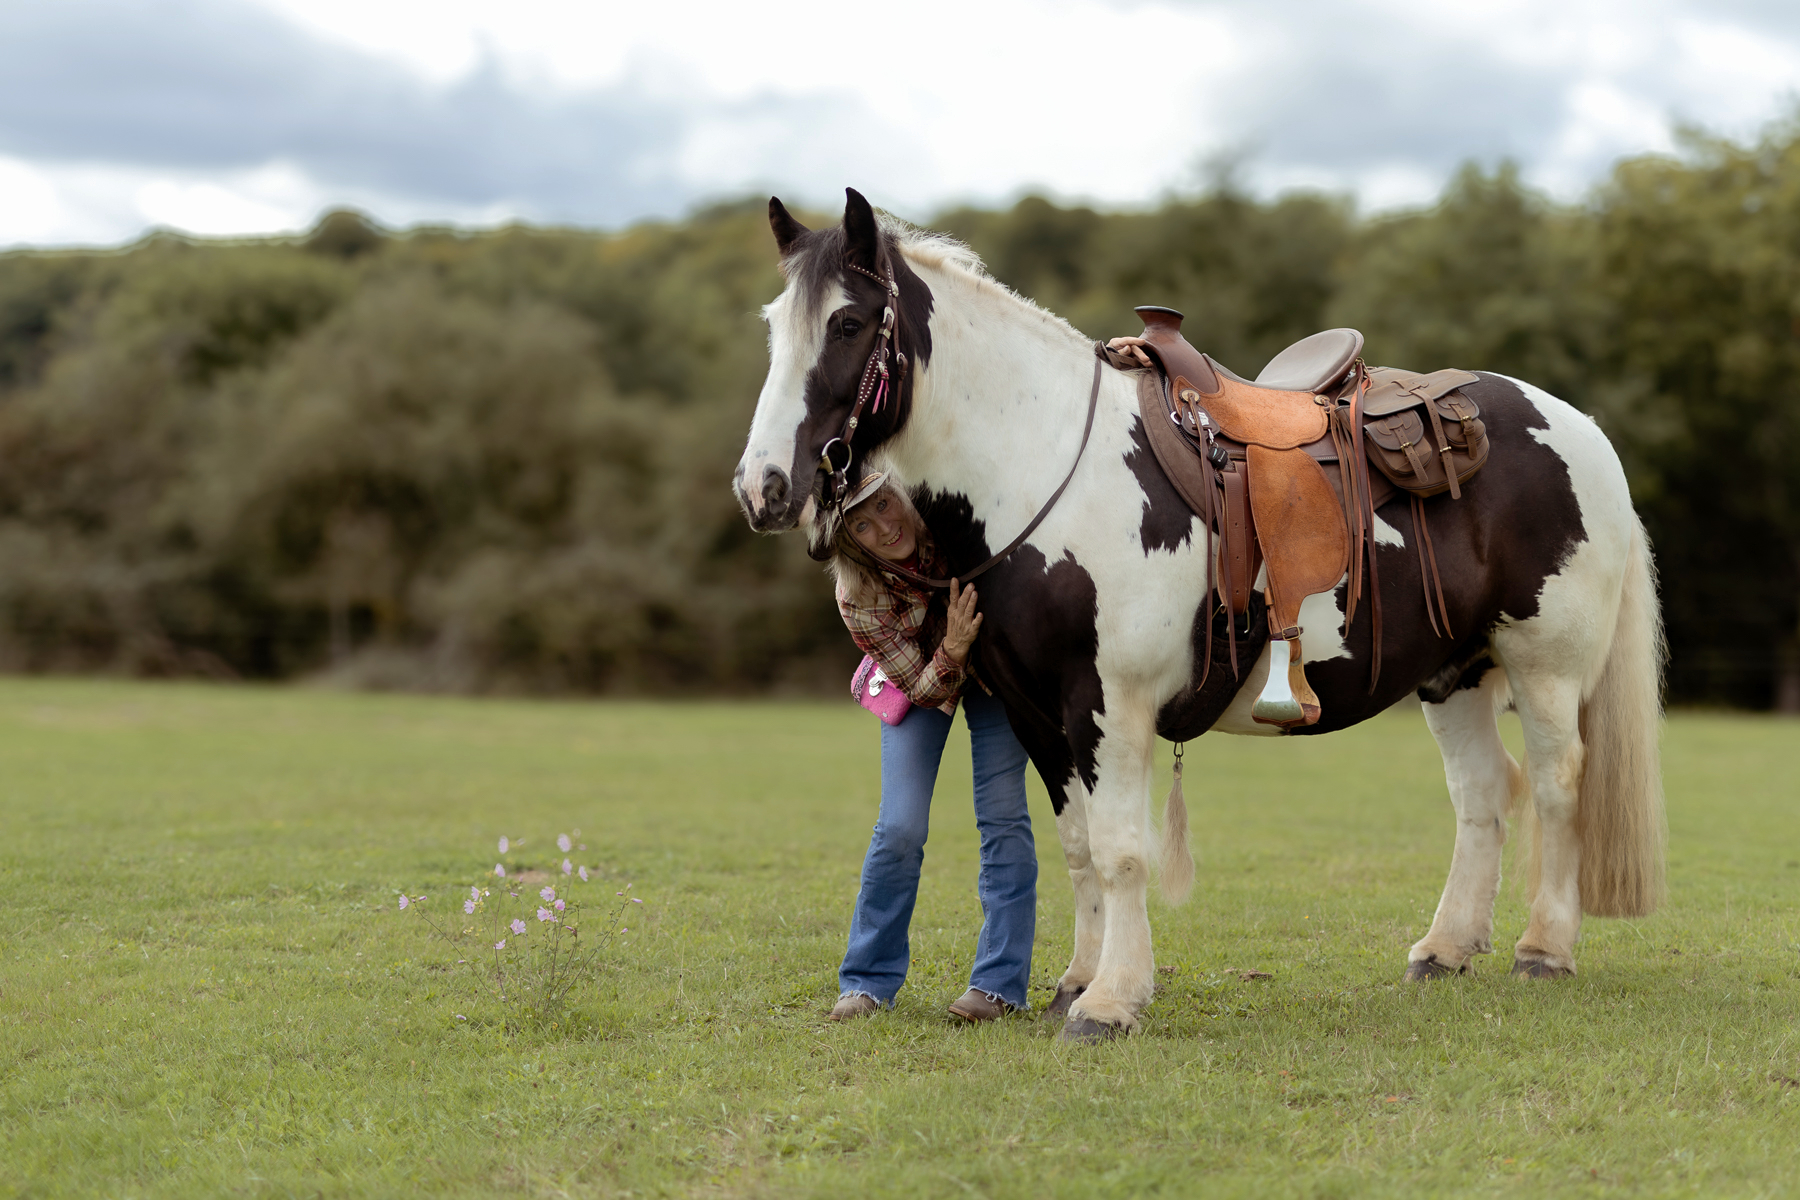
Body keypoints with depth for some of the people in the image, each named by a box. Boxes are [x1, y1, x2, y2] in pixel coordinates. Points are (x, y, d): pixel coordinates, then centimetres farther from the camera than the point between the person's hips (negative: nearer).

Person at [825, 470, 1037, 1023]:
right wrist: (952, 651, -46)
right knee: (900, 828, -10)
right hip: (921, 677, -1)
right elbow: (921, 686, -26)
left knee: (1002, 817, -8)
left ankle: (1000, 982, -2)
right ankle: (868, 981, 6)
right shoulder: (859, 601, -32)